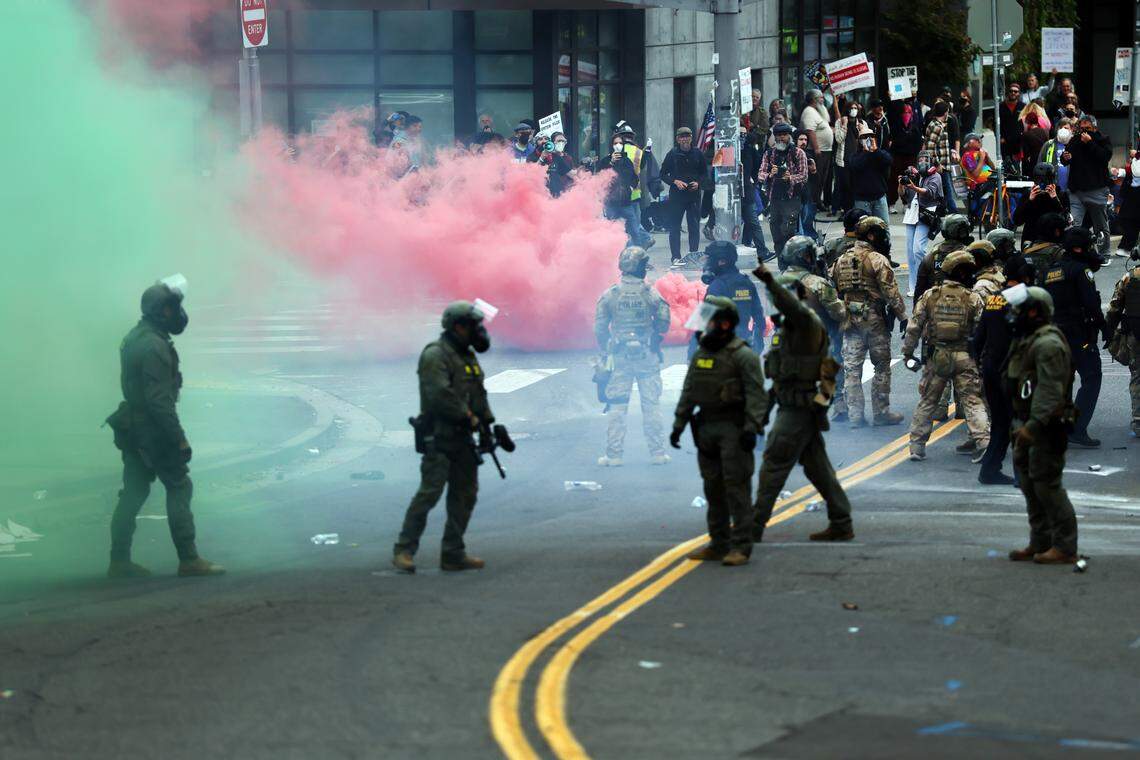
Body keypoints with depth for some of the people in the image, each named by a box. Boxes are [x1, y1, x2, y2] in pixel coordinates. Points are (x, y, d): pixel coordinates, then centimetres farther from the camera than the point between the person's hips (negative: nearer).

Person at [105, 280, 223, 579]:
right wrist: (179, 439, -21)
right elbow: (159, 399, -23)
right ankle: (188, 560, -6)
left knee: (134, 492, 12)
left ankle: (119, 561, 13)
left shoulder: (134, 338, 12)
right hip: (152, 429, -10)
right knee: (179, 487, -4)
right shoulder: (154, 346, -20)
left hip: (131, 428, 10)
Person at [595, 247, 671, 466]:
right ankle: (657, 452, 10)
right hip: (648, 357, 0)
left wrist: (605, 352, 13)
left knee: (617, 406, 5)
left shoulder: (610, 295, -4)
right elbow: (663, 325, -3)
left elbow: (599, 328, -1)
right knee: (652, 405, 8)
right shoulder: (651, 294, -6)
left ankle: (613, 454, 5)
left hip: (619, 357, 0)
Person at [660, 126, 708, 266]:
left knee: (694, 227, 3)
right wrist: (675, 182, -12)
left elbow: (705, 174, 13)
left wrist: (698, 183, -7)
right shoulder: (672, 154, 1)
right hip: (676, 196, -1)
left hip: (694, 195, 1)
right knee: (674, 227, -1)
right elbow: (663, 174, 4)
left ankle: (694, 253, 11)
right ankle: (676, 257, 3)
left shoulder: (698, 154, 6)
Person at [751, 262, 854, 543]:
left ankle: (754, 527, -4)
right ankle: (841, 525, 17)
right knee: (818, 468, 13)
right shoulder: (790, 326, 17)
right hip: (798, 407, 10)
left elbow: (796, 309, -39)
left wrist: (770, 281, -49)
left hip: (798, 411, -10)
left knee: (773, 466, -7)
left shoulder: (807, 322, -14)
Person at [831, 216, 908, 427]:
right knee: (882, 367, 7)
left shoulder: (841, 260, 9)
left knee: (852, 368, 7)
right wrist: (903, 317, -5)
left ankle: (855, 414, 6)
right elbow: (891, 293, -14)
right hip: (874, 319, -5)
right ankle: (880, 412, 9)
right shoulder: (877, 260, -11)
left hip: (849, 320, 5)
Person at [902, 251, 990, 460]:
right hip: (965, 357, -2)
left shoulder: (929, 296, 0)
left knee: (927, 401, 12)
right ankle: (983, 440, -9)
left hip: (936, 357, 2)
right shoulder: (973, 299, -5)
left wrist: (908, 353, 9)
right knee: (973, 400, 4)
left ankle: (917, 446, 10)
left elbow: (914, 327, 0)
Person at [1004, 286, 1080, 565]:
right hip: (1028, 425, 11)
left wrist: (1033, 425, -30)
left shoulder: (1048, 343, -17)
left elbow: (1051, 390, -25)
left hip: (1044, 427, -11)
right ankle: (1040, 544, 19)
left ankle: (1064, 547, -7)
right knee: (1030, 484, 13)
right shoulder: (1026, 341, 17)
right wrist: (1020, 426, 20)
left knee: (1047, 484, -10)